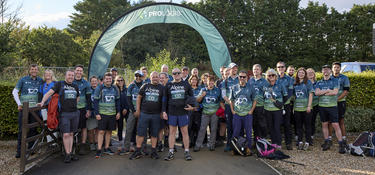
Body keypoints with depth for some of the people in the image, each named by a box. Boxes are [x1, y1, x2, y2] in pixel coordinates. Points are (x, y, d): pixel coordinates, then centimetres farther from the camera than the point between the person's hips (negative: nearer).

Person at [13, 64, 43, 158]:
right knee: (22, 129, -2)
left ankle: (31, 149, 19)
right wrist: (19, 104, -6)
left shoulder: (40, 80, 7)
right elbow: (14, 92, 2)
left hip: (35, 108, 2)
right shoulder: (23, 79, 0)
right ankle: (19, 150, 5)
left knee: (33, 129, 7)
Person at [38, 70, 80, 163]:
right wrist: (42, 102, -19)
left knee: (71, 134, 10)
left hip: (75, 113, 4)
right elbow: (49, 93, -7)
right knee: (66, 134, -6)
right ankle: (67, 154, 4)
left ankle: (71, 153, 17)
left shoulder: (75, 86, 15)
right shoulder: (59, 84, 1)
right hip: (64, 113, -4)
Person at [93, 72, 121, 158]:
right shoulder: (99, 88, -3)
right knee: (101, 131, -4)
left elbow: (118, 101, 14)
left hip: (112, 114, 4)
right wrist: (96, 113, -10)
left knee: (109, 131, 10)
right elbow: (95, 101, -4)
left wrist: (118, 112, 8)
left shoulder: (115, 88, 9)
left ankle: (106, 148, 22)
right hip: (102, 114, -4)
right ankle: (99, 150, 2)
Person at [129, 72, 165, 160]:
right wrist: (137, 109, 5)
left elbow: (164, 101, 8)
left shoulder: (161, 88, 6)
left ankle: (153, 152, 17)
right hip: (144, 113, 0)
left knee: (154, 134, 7)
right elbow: (139, 97, 11)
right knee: (140, 133, 1)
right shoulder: (145, 86, 7)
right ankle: (138, 151, 11)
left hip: (156, 115, 0)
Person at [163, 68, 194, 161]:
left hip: (183, 112, -1)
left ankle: (187, 152, 11)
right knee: (172, 132, 6)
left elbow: (191, 96, 12)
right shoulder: (168, 85, 8)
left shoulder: (186, 84, 7)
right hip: (172, 113, 1)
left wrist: (192, 106, -4)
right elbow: (165, 99, 9)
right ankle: (171, 152, 13)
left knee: (185, 132, 3)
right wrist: (164, 111, 2)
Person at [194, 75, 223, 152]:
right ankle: (198, 145, 2)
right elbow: (198, 100, 8)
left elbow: (221, 101, 11)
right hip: (205, 113, 0)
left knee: (213, 129, 5)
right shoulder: (203, 90, 7)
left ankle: (212, 145, 16)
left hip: (214, 113, 1)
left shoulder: (217, 90, 6)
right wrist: (202, 95, -10)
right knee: (202, 129, -4)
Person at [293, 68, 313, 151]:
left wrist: (309, 106, -13)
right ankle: (300, 142, 18)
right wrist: (293, 106, 8)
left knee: (307, 125, 3)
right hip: (297, 108, 4)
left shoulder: (308, 82, -1)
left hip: (306, 108, -4)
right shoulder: (295, 83, 11)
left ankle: (307, 142, 11)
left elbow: (311, 94, -6)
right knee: (298, 125, 9)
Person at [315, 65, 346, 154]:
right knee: (324, 124, 9)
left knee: (335, 125, -7)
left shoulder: (335, 80, 3)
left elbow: (335, 92, -12)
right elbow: (316, 92, -4)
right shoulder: (319, 82, 12)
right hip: (322, 106, 4)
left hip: (332, 106, -3)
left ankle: (341, 144, -1)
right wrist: (328, 90, -10)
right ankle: (327, 142, 19)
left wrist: (322, 92, -7)